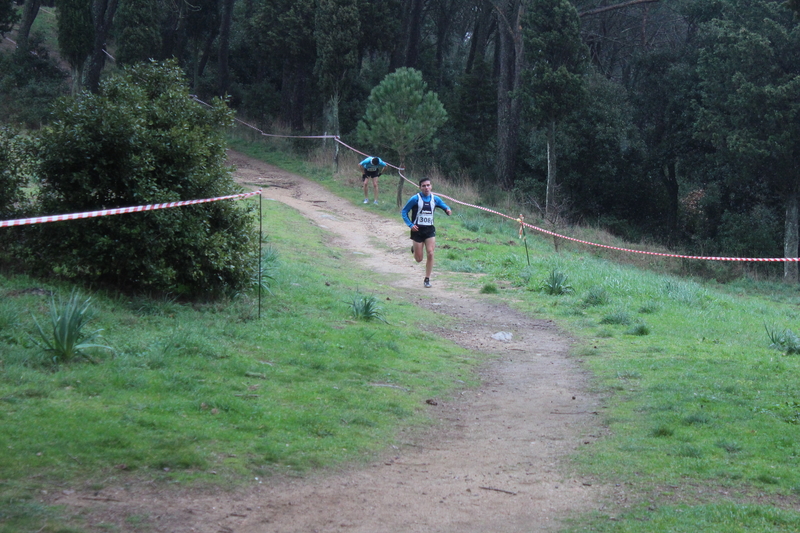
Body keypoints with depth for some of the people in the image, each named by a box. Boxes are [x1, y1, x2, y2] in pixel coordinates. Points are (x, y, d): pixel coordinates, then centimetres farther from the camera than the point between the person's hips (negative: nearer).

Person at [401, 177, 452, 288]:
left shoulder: (435, 199, 3)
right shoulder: (415, 199, -8)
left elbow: (444, 206, 16)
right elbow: (404, 212, -1)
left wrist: (448, 210, -9)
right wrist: (410, 224, -13)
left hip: (430, 230, 2)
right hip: (417, 230, -2)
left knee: (430, 254, -11)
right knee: (419, 259, 2)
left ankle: (427, 279, 2)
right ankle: (414, 249, 39)